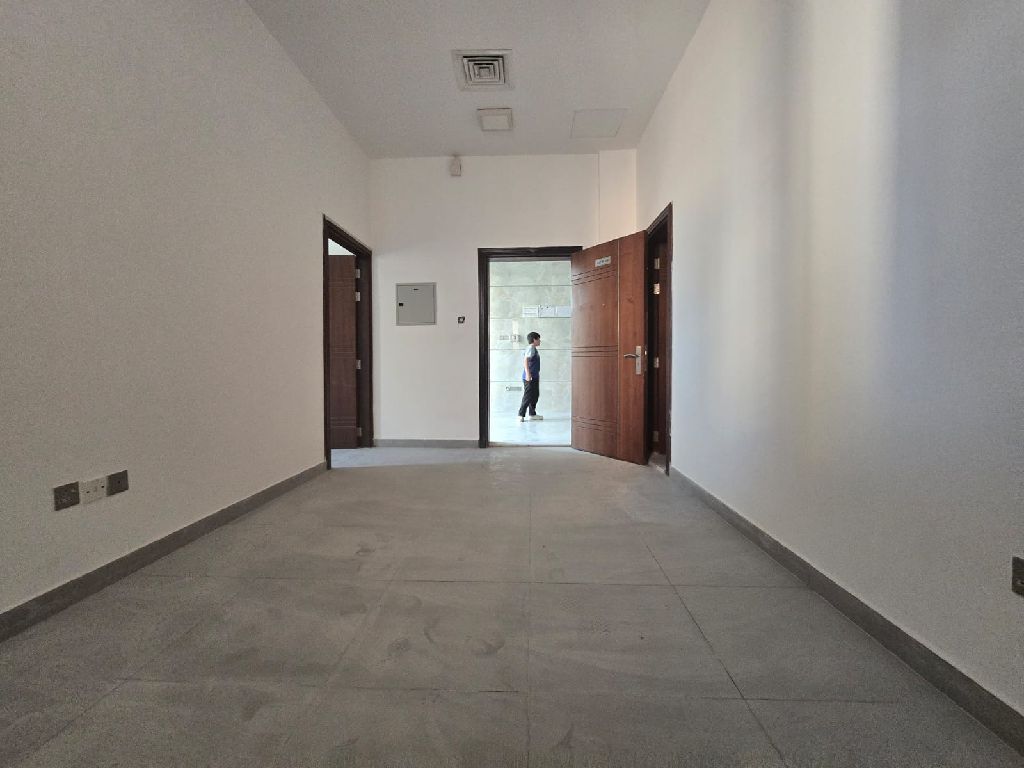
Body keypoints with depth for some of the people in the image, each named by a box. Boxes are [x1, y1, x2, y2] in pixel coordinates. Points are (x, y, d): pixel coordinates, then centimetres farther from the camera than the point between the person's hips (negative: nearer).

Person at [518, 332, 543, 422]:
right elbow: (525, 360, -24)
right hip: (530, 377, -10)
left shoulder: (533, 349, 17)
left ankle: (532, 414, 22)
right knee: (528, 396, -9)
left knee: (535, 396, 14)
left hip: (534, 377, 10)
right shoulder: (531, 348, -13)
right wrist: (528, 374, -30)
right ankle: (521, 415, -5)